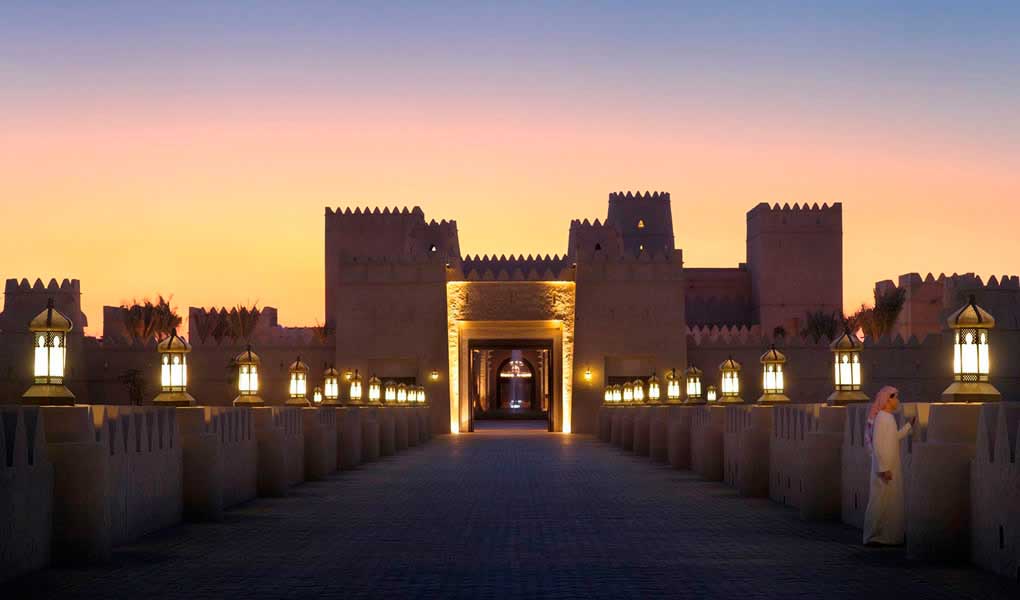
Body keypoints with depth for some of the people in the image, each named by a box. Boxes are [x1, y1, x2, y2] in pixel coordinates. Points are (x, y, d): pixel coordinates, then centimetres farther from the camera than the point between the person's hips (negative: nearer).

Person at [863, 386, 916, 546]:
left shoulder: (888, 417, 12)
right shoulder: (881, 418, -17)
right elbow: (878, 444, -21)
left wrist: (910, 425, 19)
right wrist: (884, 468, -23)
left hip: (891, 466, 10)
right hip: (885, 468, -10)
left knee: (890, 502, 13)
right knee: (881, 502, -4)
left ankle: (888, 535, 19)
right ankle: (875, 537, 3)